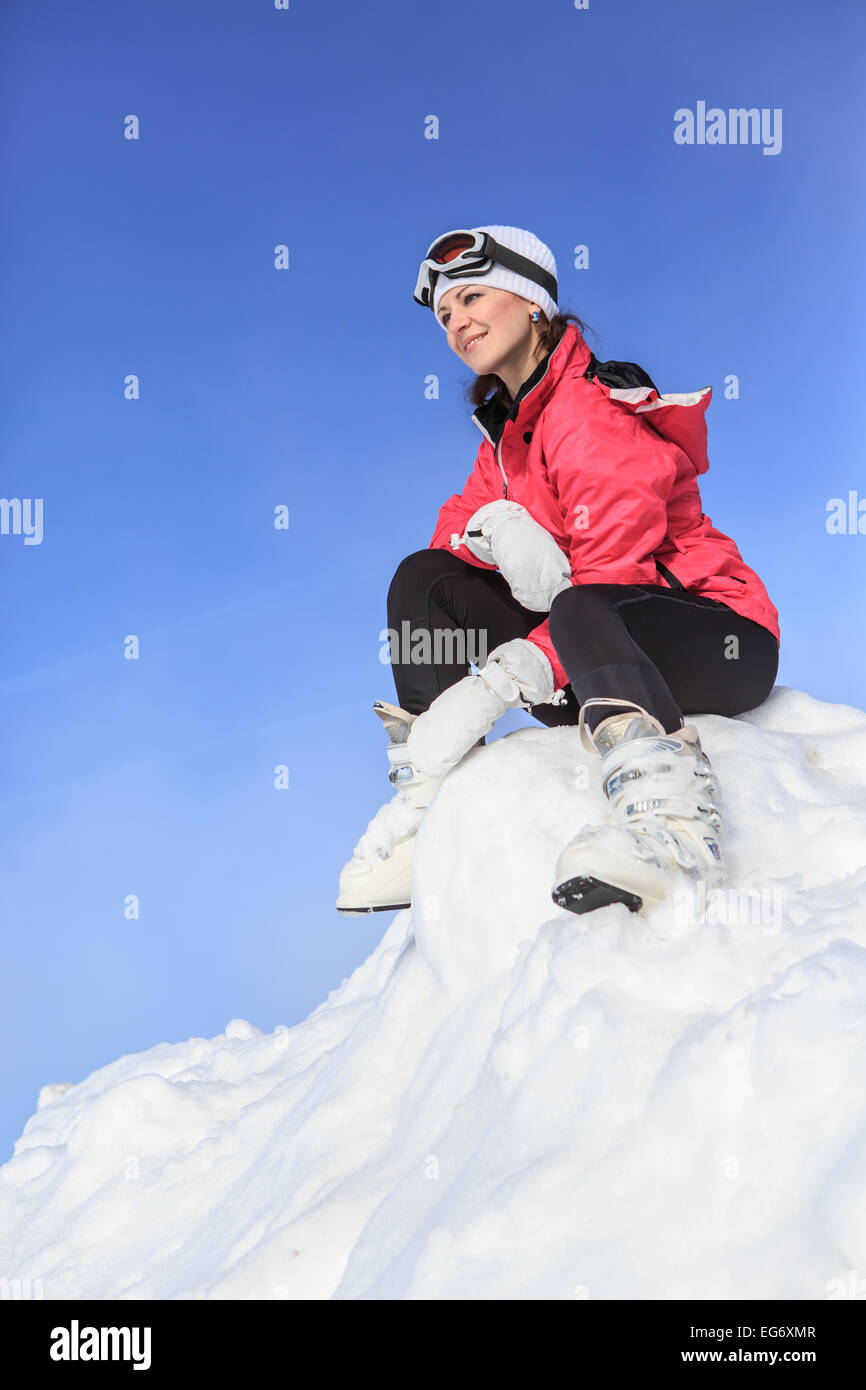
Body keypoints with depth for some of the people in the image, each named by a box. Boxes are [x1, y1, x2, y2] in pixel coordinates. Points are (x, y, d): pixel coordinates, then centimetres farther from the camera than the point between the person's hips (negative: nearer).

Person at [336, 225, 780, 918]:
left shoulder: (589, 413, -17)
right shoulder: (508, 426, 12)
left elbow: (612, 574, -25)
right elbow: (458, 520, 9)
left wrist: (507, 678, -33)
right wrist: (495, 527, -17)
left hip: (723, 640, -8)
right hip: (591, 649, 8)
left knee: (582, 609, -40)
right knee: (425, 579, -3)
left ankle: (672, 808, -51)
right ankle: (433, 808, -9)